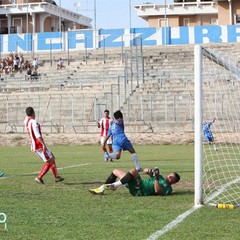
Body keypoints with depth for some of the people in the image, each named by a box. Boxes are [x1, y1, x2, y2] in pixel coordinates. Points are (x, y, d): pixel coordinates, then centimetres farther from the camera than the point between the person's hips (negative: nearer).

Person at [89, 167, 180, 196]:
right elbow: (145, 171, 25)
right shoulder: (161, 178, 28)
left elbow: (157, 191, -20)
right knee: (116, 171, 12)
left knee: (133, 171, -33)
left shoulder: (168, 188, 2)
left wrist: (156, 178, -24)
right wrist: (149, 171, 3)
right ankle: (101, 189, 4)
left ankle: (114, 186, -24)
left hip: (140, 190, -10)